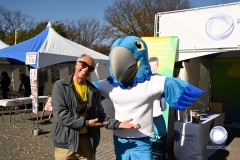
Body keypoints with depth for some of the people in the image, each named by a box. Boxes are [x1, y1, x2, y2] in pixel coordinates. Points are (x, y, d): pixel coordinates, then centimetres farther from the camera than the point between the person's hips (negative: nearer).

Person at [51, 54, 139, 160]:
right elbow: (61, 114, -14)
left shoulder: (94, 91, 6)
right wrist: (86, 122, -17)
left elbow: (100, 116, 5)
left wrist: (118, 124, -11)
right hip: (66, 142, -3)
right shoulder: (60, 86, -5)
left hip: (87, 140, 4)